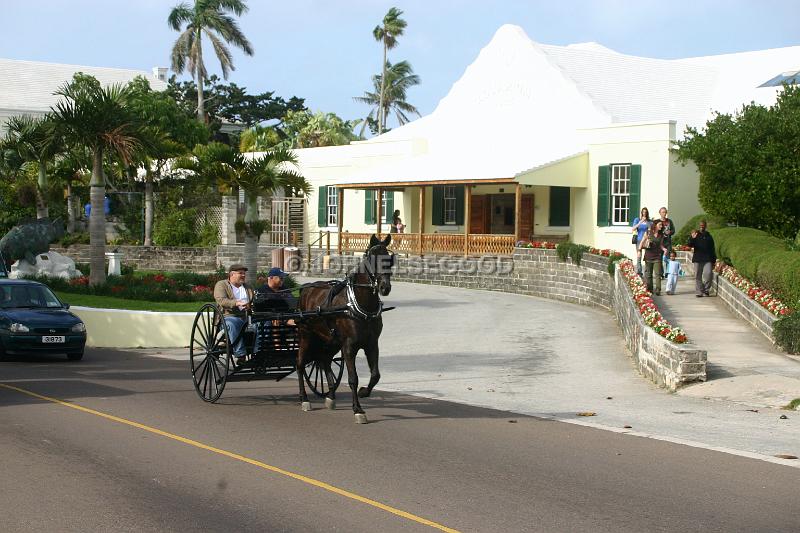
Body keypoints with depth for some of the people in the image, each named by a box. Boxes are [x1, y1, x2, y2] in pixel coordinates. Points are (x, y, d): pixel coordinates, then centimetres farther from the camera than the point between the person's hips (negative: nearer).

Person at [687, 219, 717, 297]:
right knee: (698, 276, 1)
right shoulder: (695, 235, 7)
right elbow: (690, 245, -6)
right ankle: (699, 292, 7)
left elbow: (712, 249, 18)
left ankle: (706, 290, 3)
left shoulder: (708, 236, 14)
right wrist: (692, 238, -26)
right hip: (697, 259, -1)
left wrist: (714, 260, 13)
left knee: (708, 274, -14)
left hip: (707, 259, 1)